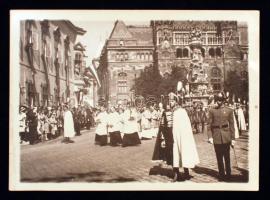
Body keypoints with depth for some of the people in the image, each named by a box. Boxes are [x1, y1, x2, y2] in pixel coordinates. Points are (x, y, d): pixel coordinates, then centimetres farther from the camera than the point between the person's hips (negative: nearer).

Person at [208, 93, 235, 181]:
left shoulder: (229, 110, 3)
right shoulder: (212, 111, 4)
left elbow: (232, 125, 3)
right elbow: (210, 124, 4)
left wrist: (233, 138, 0)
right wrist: (210, 137, -5)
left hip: (226, 136, -1)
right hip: (216, 136, 1)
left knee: (227, 156, 5)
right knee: (219, 157, 7)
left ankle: (228, 174, 18)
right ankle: (221, 174, 18)